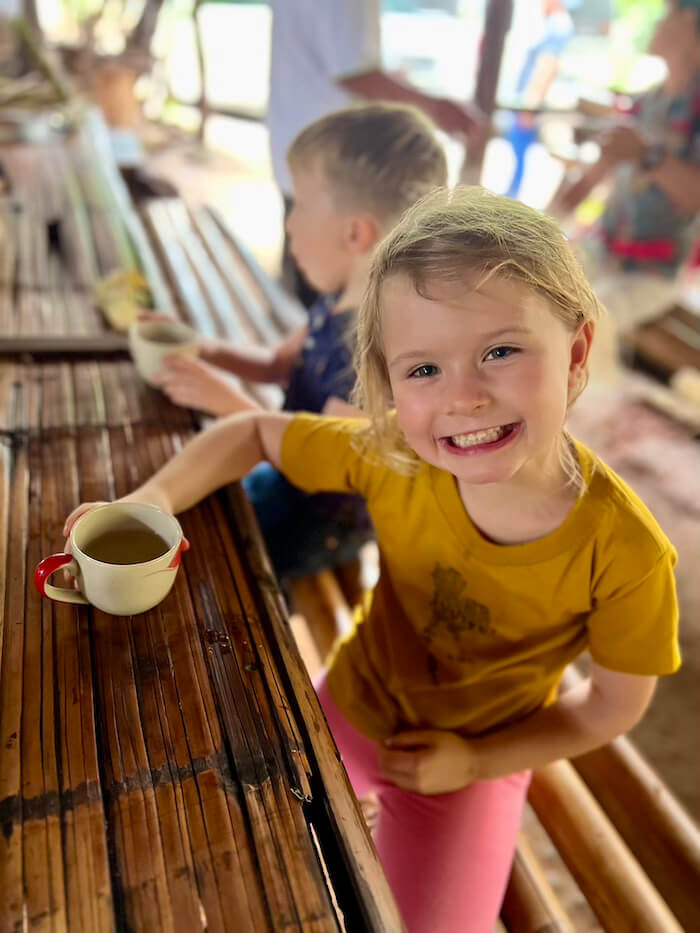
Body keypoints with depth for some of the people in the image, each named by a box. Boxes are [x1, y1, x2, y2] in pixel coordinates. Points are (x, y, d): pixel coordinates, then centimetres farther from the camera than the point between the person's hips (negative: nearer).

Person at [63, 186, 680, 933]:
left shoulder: (625, 553, -31)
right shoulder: (389, 456, -28)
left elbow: (617, 702, -14)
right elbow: (254, 434, -13)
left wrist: (476, 761, -16)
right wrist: (151, 500, -29)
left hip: (476, 761, -1)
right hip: (349, 708, 2)